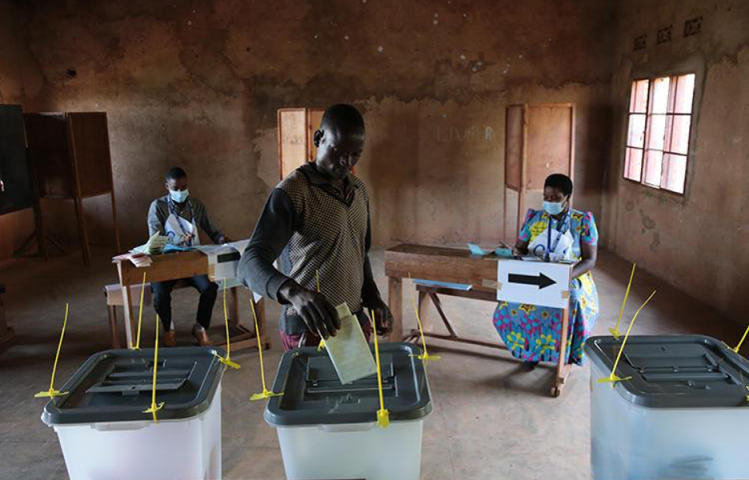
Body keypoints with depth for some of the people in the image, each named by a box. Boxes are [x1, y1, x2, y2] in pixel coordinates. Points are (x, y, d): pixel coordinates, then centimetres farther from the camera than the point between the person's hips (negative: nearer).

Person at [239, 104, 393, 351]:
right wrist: (293, 291, -44)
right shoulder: (291, 192, -16)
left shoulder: (359, 190, 6)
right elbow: (250, 264, -26)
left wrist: (373, 299, 4)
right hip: (309, 330, -6)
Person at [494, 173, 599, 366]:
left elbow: (590, 260, -7)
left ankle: (566, 353, -9)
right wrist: (518, 259, -17)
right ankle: (528, 347, -5)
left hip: (572, 279, -2)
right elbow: (519, 248, 9)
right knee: (513, 300, -30)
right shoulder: (534, 218, 5)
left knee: (572, 302, -37)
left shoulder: (583, 222, -2)